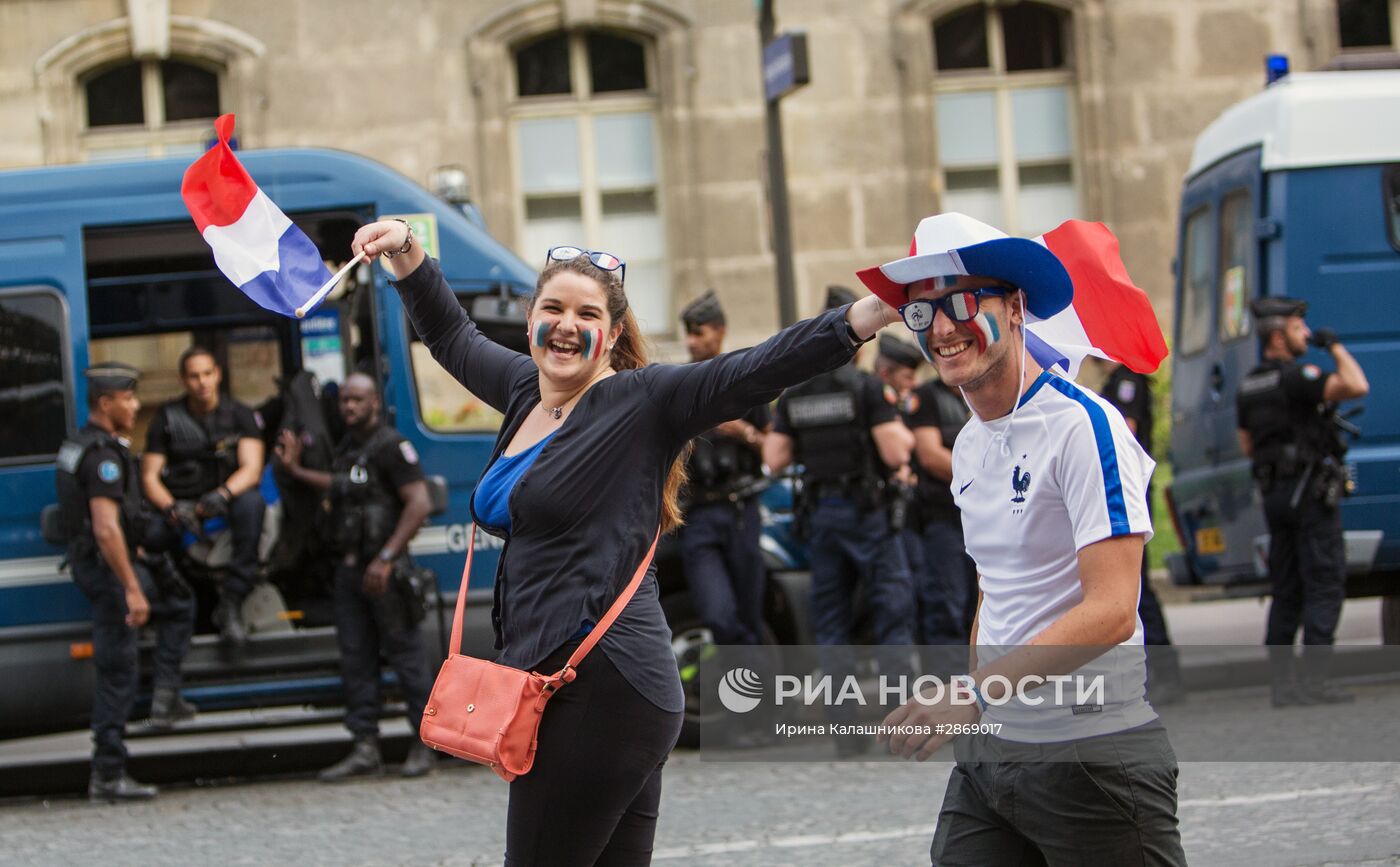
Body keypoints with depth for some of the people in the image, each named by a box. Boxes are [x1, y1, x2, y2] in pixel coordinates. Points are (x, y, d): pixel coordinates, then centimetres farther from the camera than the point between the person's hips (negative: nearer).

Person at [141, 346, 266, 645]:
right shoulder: (168, 417, 5)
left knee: (251, 503, -36)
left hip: (227, 499, 0)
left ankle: (231, 602, -34)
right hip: (181, 501, 0)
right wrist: (170, 508, -20)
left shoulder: (240, 415, 4)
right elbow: (149, 477, 1)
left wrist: (223, 494, -31)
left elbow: (252, 469, -9)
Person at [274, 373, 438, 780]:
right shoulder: (347, 448, 17)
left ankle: (425, 743, 2)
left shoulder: (390, 446, -10)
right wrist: (296, 470, 35)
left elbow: (419, 503, -17)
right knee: (355, 658, 7)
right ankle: (365, 748, 10)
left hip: (384, 569, -9)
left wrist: (386, 557, -21)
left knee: (404, 652, -4)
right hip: (349, 568, 9)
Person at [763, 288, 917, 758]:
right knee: (893, 612, 0)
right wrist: (903, 435, 6)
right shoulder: (866, 388, -11)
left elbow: (775, 459, 5)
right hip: (866, 509, -5)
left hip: (820, 512, 5)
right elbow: (895, 453, -15)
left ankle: (845, 728, 5)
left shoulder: (793, 395, 5)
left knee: (831, 622, 9)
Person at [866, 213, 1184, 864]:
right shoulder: (969, 445, 13)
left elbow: (1110, 612, -22)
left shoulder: (1083, 425, -14)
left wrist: (975, 691, -28)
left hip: (1093, 753, -8)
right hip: (990, 748, 8)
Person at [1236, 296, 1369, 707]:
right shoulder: (1296, 377, -14)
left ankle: (1283, 682, 8)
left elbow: (1248, 448, 19)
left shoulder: (1249, 387, 12)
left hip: (1274, 495, 8)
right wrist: (1336, 347, -12)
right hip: (1312, 490, -8)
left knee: (1286, 592, 10)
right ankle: (1313, 681, -11)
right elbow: (1356, 386, -27)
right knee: (1324, 586, -6)